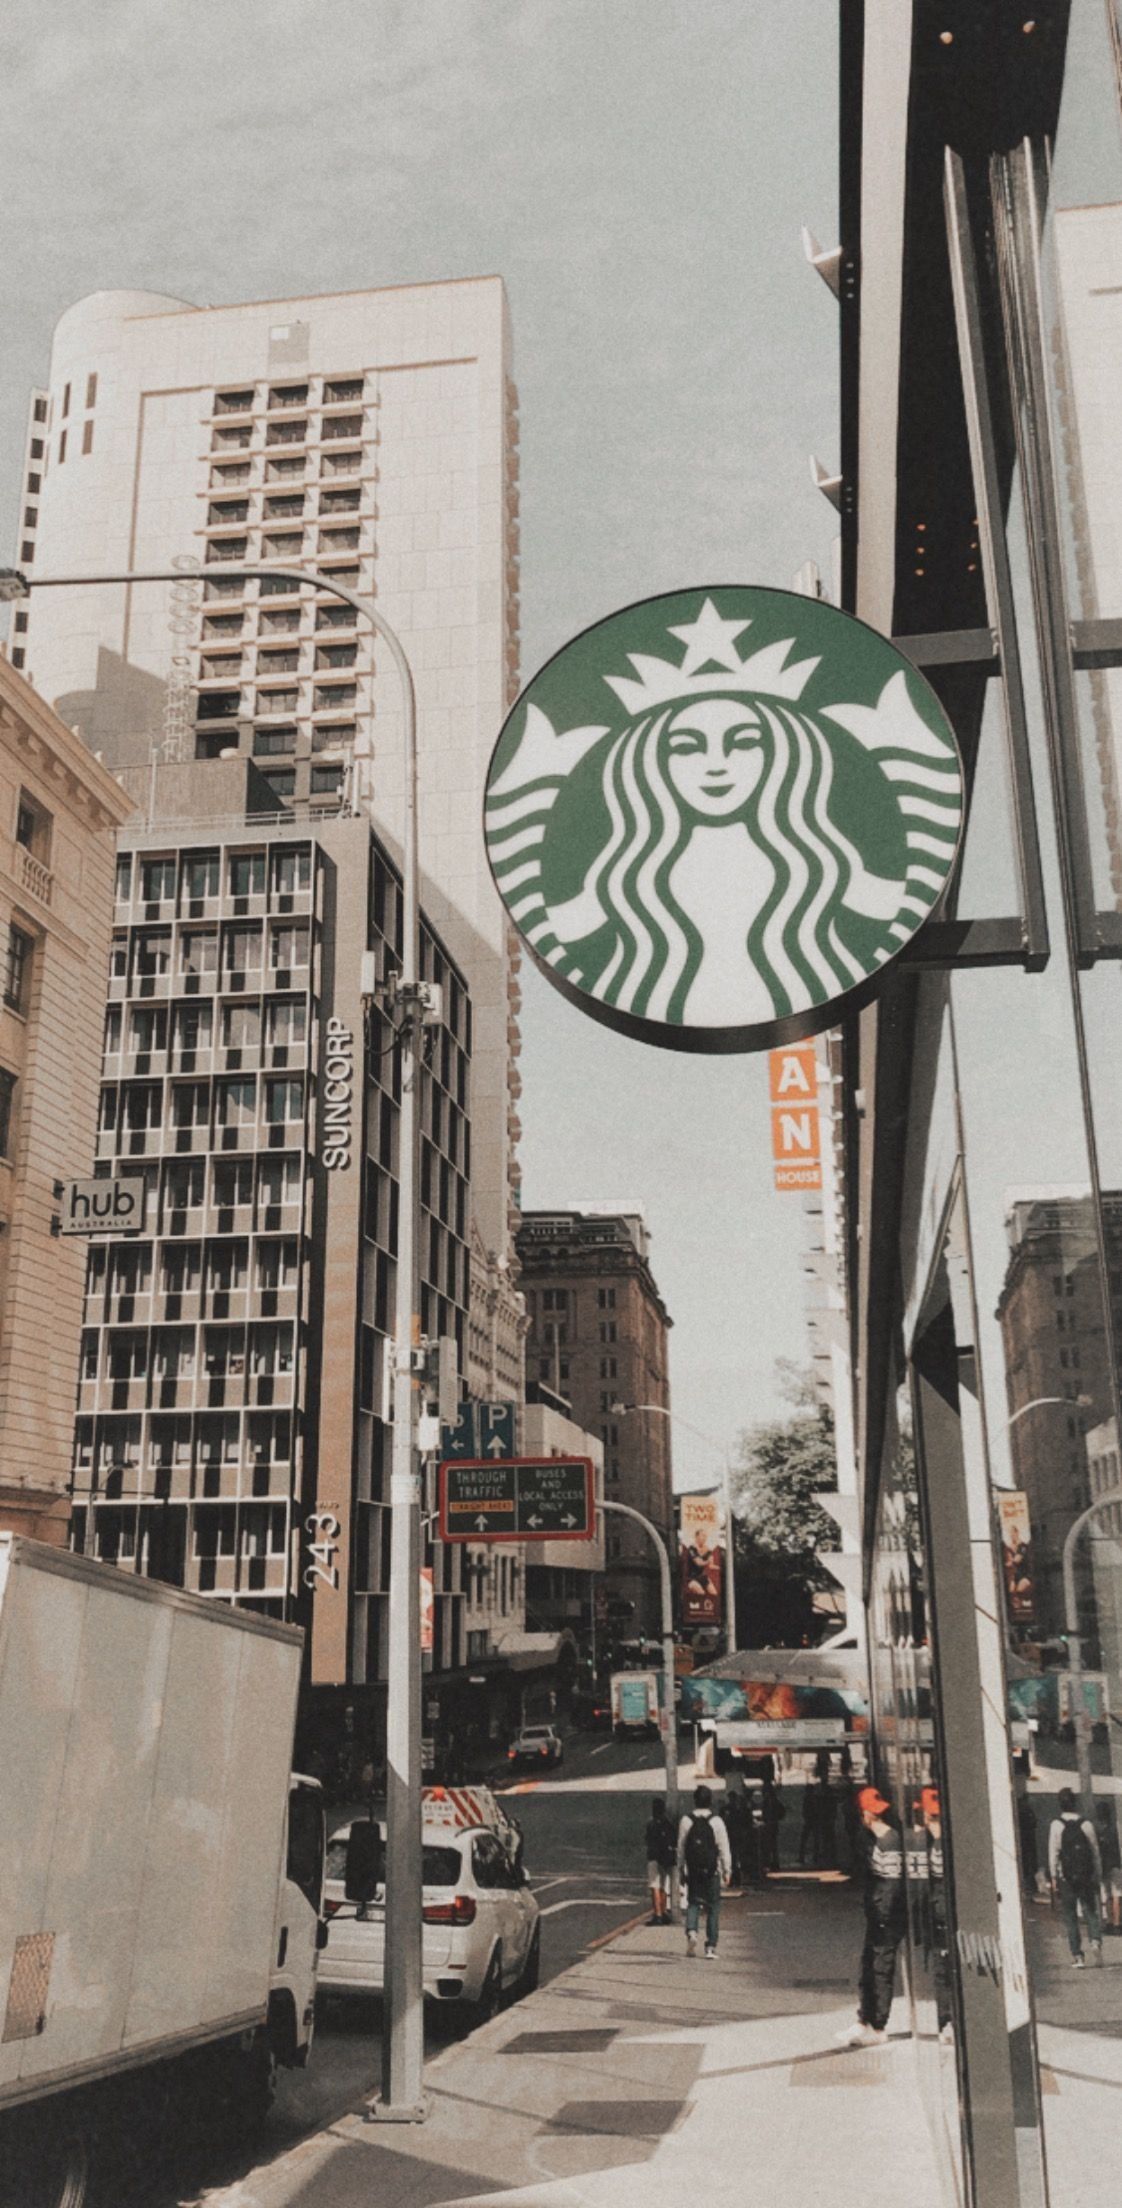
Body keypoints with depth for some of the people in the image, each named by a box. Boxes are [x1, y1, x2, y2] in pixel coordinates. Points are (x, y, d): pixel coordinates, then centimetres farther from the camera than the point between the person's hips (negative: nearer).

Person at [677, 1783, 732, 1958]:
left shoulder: (686, 1821, -2)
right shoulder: (716, 1821, -7)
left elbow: (681, 1847, 3)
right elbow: (724, 1848, -5)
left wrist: (681, 1869, 12)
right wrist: (727, 1870, 3)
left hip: (692, 1870, 1)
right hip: (712, 1871, -1)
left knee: (693, 1903, 12)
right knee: (713, 1908, 7)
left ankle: (691, 1931, -15)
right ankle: (710, 1947, 6)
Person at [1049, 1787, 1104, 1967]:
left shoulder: (1056, 1825, -5)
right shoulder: (1087, 1823, 2)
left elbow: (1053, 1852, -6)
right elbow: (1095, 1851, 5)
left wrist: (1054, 1878, -1)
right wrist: (1098, 1876, 12)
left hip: (1066, 1877, -2)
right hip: (1087, 1876, 2)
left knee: (1070, 1917, 5)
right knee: (1090, 1911, 10)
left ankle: (1077, 1956, 2)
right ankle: (1096, 1941, -15)